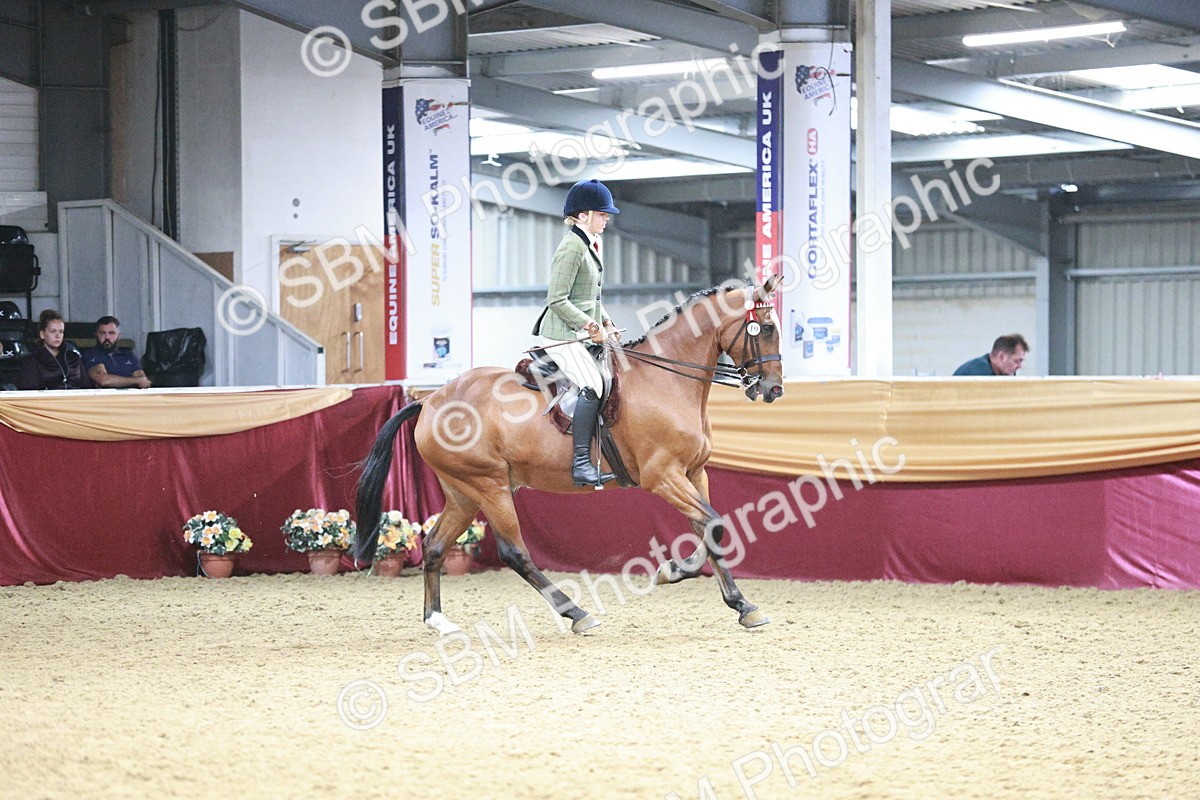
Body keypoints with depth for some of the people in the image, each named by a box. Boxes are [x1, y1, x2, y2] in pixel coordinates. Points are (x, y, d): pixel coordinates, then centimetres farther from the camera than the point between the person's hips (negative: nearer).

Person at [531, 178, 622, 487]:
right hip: (562, 335, -11)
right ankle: (581, 463, -31)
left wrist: (606, 323, 11)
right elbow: (557, 300, -19)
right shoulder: (572, 247, -14)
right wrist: (591, 326, -18)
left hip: (580, 334, 11)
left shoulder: (589, 245, 17)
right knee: (592, 385, -26)